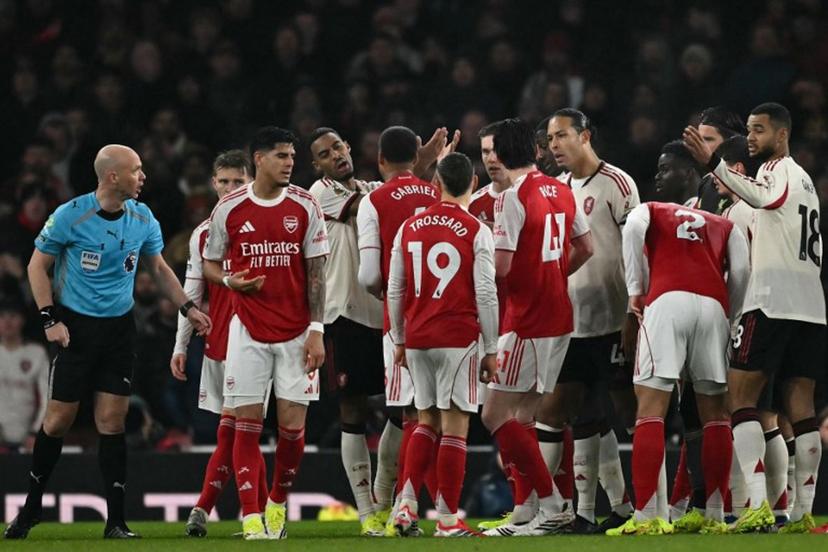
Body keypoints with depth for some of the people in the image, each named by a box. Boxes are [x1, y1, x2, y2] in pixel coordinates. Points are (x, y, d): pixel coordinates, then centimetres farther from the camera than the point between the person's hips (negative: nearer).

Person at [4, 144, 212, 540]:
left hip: (119, 328, 3)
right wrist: (50, 319, -9)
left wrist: (188, 308, 11)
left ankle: (115, 522, 1)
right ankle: (31, 508, 16)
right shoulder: (70, 216, -12)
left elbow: (159, 268, 17)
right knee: (58, 420, -2)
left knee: (112, 422, -1)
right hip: (76, 327, -3)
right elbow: (37, 265, -3)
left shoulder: (142, 218, 2)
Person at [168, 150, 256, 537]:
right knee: (241, 429, 6)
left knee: (231, 425, -9)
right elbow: (192, 294, 13)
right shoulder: (203, 234, 11)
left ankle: (203, 508, -8)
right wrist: (181, 345, 10)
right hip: (216, 341, 4)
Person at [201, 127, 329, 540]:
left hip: (296, 331, 0)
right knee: (247, 424, -5)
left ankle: (278, 502, 21)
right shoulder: (229, 208, 1)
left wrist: (317, 331, -5)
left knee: (293, 425, -2)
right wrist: (229, 280, -10)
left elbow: (316, 272, 2)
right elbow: (209, 264, 13)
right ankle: (251, 518, -5)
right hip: (248, 330, 0)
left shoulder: (305, 207, 1)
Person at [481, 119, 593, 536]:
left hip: (527, 320, -8)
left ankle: (551, 506, -8)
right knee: (522, 416, 13)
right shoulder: (561, 192, 9)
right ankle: (527, 513, 11)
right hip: (559, 316, 8)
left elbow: (501, 266, -19)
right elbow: (584, 248, 19)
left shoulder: (513, 198, -15)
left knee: (495, 415, -4)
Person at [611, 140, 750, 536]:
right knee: (715, 412, 10)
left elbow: (632, 230, -1)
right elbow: (741, 270, 12)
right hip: (712, 306, 3)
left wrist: (635, 288, 4)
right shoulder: (723, 225, 29)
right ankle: (715, 516, 8)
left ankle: (646, 516, -17)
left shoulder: (648, 212, 24)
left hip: (666, 301, -3)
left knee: (650, 409, -7)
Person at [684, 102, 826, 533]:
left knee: (741, 396, -7)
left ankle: (758, 504, -20)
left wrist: (712, 163, -38)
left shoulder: (777, 169, -4)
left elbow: (761, 197, -29)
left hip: (771, 303, -8)